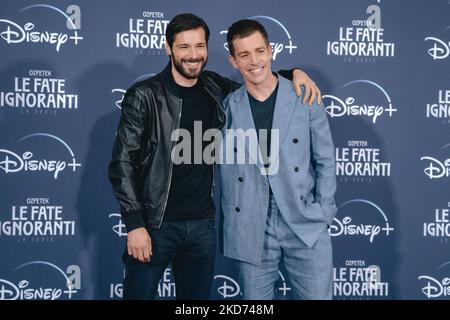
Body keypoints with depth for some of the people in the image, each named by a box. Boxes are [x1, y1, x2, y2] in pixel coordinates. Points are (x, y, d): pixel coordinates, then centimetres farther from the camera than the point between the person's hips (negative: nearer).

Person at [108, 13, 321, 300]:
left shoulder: (215, 89, 5)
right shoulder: (144, 96, -8)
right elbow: (123, 162, -9)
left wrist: (293, 73, 2)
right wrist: (135, 225, -15)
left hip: (203, 224, 4)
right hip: (155, 224, -4)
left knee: (198, 294, 15)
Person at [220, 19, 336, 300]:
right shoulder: (228, 107, 3)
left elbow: (325, 160, 3)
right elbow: (226, 168, 7)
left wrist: (323, 215, -2)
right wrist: (231, 223, 1)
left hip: (306, 227, -1)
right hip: (251, 231, 1)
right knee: (255, 298, 9)